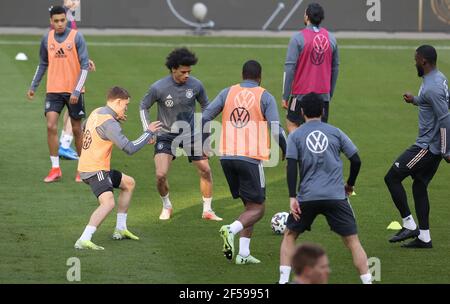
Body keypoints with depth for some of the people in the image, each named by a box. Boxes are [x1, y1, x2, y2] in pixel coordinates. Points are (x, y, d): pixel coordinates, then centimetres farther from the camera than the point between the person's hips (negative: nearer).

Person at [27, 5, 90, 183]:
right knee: (51, 126, -11)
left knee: (76, 130, 6)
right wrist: (33, 86, 14)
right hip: (54, 90, 3)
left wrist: (76, 91, -16)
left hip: (73, 91, -3)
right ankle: (55, 169, -4)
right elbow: (43, 64, 17)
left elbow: (84, 66, -9)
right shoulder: (47, 39, 4)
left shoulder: (76, 37, -8)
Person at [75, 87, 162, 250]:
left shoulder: (97, 112, 9)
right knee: (108, 202, -29)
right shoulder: (109, 123, -22)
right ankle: (84, 240, -40)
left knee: (129, 183, 25)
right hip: (95, 170, -11)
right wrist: (149, 133, -12)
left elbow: (84, 128, 34)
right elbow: (129, 148, -25)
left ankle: (120, 229, 27)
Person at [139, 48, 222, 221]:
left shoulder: (195, 85, -12)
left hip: (191, 134, 2)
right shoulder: (158, 88, -19)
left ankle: (207, 210, 15)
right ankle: (166, 206, 13)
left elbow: (205, 105, 8)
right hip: (166, 135, -2)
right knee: (161, 175, -15)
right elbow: (144, 106, -1)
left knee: (205, 170, -1)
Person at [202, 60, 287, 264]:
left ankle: (244, 253, 9)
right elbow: (276, 131, -8)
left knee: (249, 204, 19)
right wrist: (285, 151, 10)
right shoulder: (265, 97, 0)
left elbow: (204, 118, 4)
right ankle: (231, 230, -25)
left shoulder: (228, 93, 10)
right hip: (251, 157, -5)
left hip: (226, 156, 5)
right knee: (257, 209, 4)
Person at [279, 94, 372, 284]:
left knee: (289, 236, 18)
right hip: (336, 196, 0)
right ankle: (367, 280, -7)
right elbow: (356, 160, 9)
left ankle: (283, 280, 8)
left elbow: (291, 166, -4)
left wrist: (292, 197, -7)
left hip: (307, 197, 0)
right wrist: (350, 184, 25)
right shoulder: (335, 132, 10)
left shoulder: (295, 136, 7)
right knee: (352, 241, 3)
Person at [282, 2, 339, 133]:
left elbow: (289, 68, -10)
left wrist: (285, 96, -5)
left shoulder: (298, 38, -9)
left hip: (301, 93, -4)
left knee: (291, 124, 9)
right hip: (323, 94, 4)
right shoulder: (331, 38, 4)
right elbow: (335, 68, 10)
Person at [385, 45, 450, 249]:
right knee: (419, 186, 16)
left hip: (428, 146, -10)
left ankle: (409, 226, -1)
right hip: (433, 146, 10)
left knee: (392, 178, -4)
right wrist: (414, 100, 29)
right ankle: (424, 237, 18)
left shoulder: (432, 87, -22)